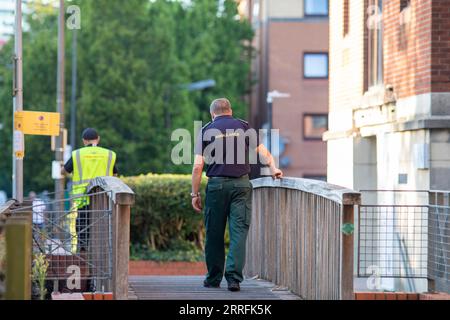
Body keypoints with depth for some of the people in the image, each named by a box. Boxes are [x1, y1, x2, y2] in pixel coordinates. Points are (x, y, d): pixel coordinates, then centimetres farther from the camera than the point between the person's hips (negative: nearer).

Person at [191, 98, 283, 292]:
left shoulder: (206, 131, 5)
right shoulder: (244, 127, 9)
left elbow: (198, 166, 0)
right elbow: (263, 153, 4)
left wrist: (195, 194, 4)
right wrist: (273, 169, 17)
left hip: (216, 185, 0)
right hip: (241, 185, 0)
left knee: (214, 234, 9)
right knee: (239, 232, -2)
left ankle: (214, 278, 16)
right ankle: (234, 277, -12)